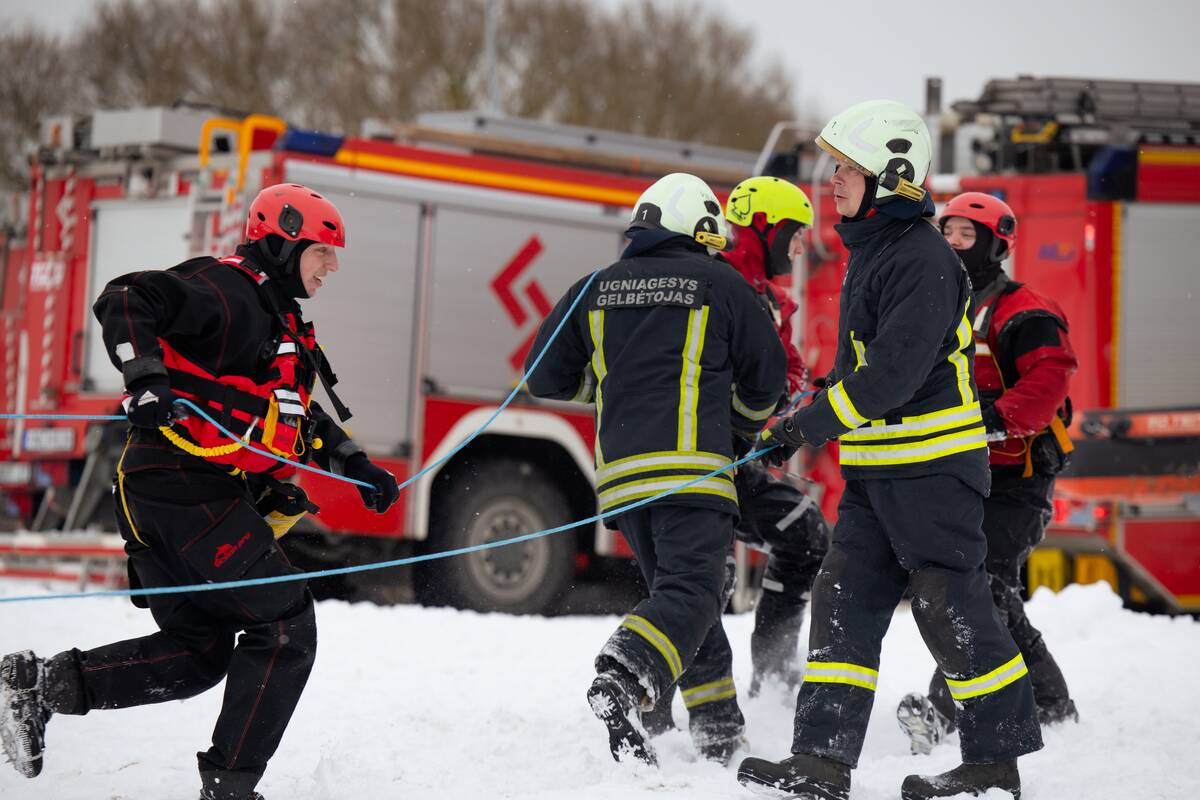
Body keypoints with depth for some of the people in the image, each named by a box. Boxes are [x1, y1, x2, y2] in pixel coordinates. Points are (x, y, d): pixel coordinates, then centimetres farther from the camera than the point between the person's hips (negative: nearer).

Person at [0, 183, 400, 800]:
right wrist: (146, 379, -34)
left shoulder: (281, 325, 23)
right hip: (189, 488, -10)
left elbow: (303, 419, 32)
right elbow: (123, 300, -21)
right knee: (285, 627, -7)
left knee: (198, 652, 11)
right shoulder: (227, 292, -9)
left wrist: (356, 467, 22)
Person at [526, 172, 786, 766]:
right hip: (692, 467, -5)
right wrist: (744, 423, 33)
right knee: (690, 593, -12)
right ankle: (622, 680, -39)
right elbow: (766, 380, 12)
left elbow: (546, 378, 16)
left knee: (677, 588, 17)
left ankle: (719, 729, 20)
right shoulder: (720, 286, 5)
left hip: (620, 473, 5)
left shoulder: (594, 290, 13)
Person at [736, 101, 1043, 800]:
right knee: (845, 604, 3)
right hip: (875, 470, 10)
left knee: (952, 609, -3)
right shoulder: (871, 251, 14)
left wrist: (808, 426, -23)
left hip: (933, 466, -10)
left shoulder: (923, 260, -18)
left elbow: (894, 373, -25)